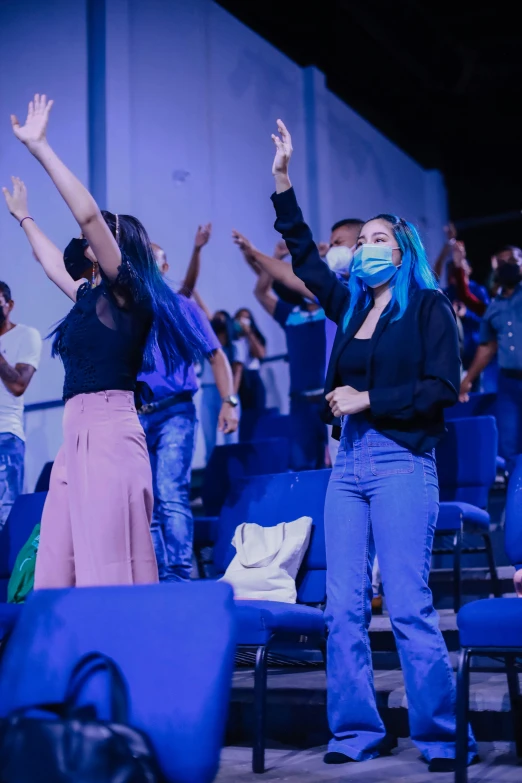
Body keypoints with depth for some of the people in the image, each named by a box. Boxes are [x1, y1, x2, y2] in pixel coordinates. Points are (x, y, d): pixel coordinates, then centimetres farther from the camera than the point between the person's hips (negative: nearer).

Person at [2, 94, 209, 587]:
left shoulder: (124, 291, -4)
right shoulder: (91, 296, 20)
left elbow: (87, 214, -16)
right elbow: (51, 262, 41)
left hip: (108, 434, -9)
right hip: (80, 436, 9)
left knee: (106, 566, -9)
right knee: (63, 563, 7)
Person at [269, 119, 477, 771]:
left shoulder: (428, 307, 1)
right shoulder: (351, 308, 17)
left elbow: (443, 386, -8)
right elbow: (305, 258, 25)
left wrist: (369, 399, -10)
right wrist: (282, 183, 21)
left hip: (401, 464, -6)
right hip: (350, 463, 6)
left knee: (409, 606, -9)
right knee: (343, 607, 3)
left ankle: (440, 735, 2)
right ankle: (355, 731, 10)